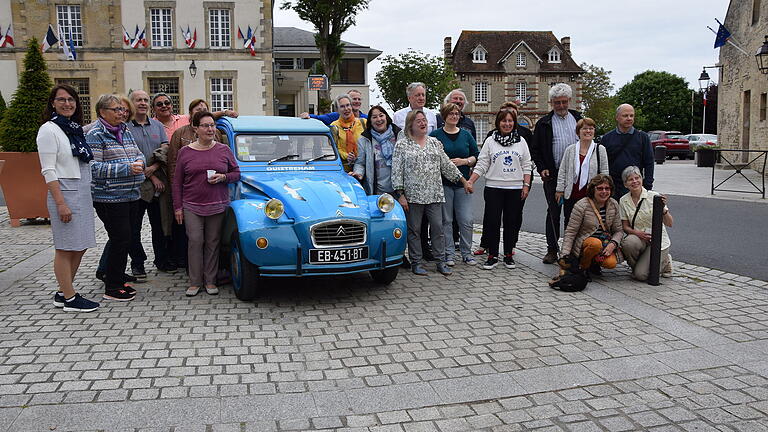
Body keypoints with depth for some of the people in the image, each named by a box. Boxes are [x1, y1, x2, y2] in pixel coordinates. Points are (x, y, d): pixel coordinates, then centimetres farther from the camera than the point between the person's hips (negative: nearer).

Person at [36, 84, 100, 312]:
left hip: (83, 194, 8)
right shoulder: (49, 130, -7)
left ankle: (62, 292, 23)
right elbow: (48, 171, -13)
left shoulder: (76, 128, 15)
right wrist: (61, 203, -19)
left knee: (80, 247, 12)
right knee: (65, 248, 0)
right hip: (65, 194, -8)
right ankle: (69, 298, 7)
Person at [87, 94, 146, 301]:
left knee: (124, 239, 13)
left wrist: (139, 162, -4)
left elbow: (138, 153, 21)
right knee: (120, 239, -7)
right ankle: (112, 288, 4)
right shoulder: (95, 135, -9)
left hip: (131, 195, 8)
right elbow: (94, 167, -16)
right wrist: (127, 168, -21)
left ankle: (118, 279, 26)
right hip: (109, 197, -8)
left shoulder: (125, 132, 15)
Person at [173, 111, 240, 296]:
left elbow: (236, 173, 10)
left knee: (213, 242, 5)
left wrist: (223, 177, -10)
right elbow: (177, 182, 5)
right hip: (192, 206, -1)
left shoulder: (224, 150, 4)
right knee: (195, 241, -4)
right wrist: (177, 207, 1)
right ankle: (195, 282, 6)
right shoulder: (185, 152, 3)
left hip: (217, 206, 1)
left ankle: (210, 281, 14)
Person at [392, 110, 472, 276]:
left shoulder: (434, 142, 13)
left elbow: (447, 165, 17)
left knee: (438, 228, 2)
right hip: (413, 195, -3)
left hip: (434, 194, 3)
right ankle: (416, 263, 13)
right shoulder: (402, 145, 0)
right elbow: (397, 172, -3)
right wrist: (400, 195, -10)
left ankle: (441, 262, 12)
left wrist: (464, 181, 15)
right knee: (414, 230, 3)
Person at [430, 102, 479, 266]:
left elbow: (476, 156, 11)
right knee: (446, 220, 2)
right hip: (443, 183, -2)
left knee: (466, 220, 0)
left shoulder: (466, 134, 12)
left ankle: (466, 253, 13)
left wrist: (464, 161, -7)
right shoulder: (435, 135, 3)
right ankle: (448, 254, 12)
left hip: (463, 183, 2)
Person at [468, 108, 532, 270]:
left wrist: (526, 185, 2)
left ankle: (508, 255, 17)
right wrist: (470, 182, -7)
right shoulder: (490, 141, 5)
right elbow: (482, 164, 2)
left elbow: (526, 166, 10)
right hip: (494, 188, -1)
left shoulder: (521, 141, 10)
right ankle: (492, 255, 8)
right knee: (492, 221, -2)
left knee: (512, 222, 5)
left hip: (515, 189, 1)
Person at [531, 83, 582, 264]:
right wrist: (542, 168, -7)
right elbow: (535, 150, 6)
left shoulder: (578, 119, 11)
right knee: (553, 212, 3)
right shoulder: (544, 123, 3)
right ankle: (552, 250, 11)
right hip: (553, 175, -2)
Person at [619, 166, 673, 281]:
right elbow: (625, 226, 4)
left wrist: (663, 209, -31)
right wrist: (637, 232, -17)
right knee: (628, 243, -35)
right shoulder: (623, 201, 1)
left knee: (641, 275, -20)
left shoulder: (654, 196, -10)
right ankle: (636, 267, -3)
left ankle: (664, 262, 12)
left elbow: (669, 224, -12)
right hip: (638, 238, 3)